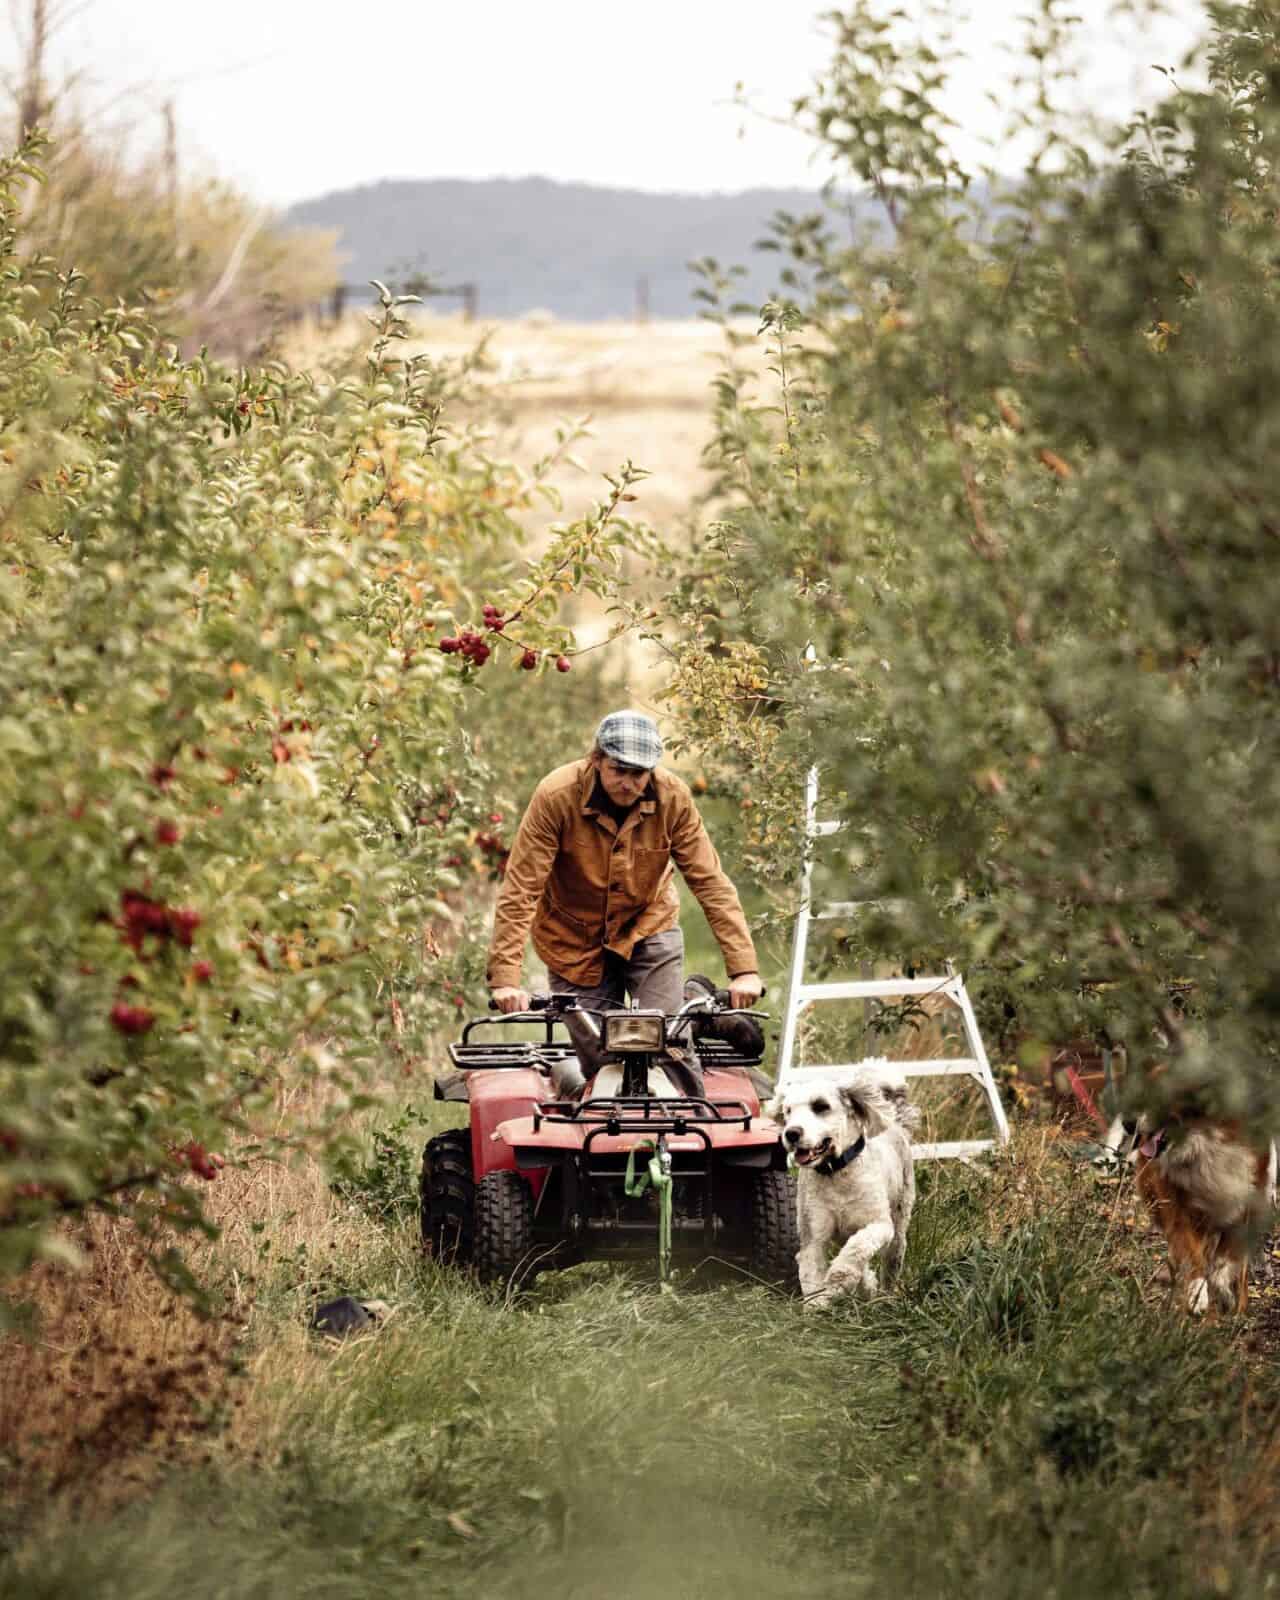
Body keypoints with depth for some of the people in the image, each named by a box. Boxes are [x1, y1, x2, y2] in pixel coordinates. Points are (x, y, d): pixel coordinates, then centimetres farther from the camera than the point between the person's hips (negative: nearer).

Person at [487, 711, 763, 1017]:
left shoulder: (673, 797, -19)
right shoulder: (556, 797, -25)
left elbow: (710, 883, -17)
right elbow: (520, 889, -26)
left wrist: (744, 969, -25)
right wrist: (505, 978, -34)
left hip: (648, 927, 1)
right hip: (575, 941, -1)